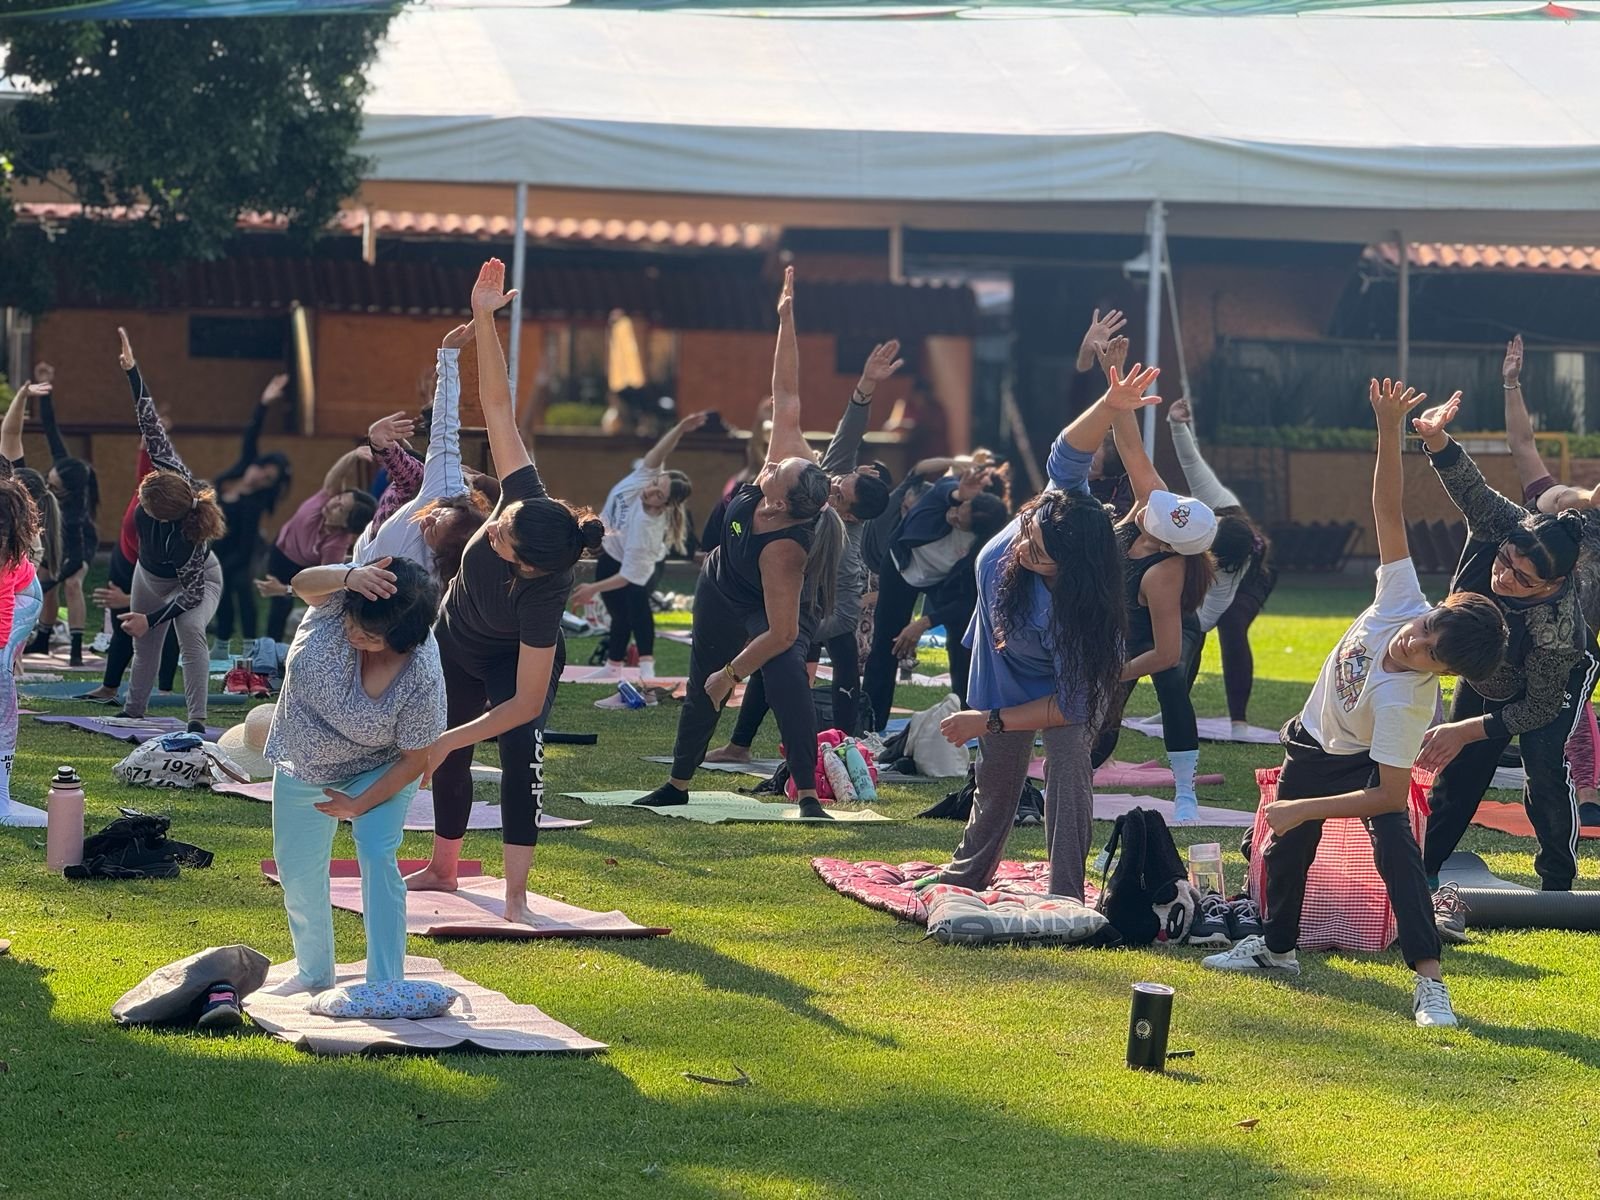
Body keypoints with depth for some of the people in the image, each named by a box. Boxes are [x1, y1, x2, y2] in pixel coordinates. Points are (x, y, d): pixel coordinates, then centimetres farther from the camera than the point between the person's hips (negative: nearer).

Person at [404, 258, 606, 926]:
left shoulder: (543, 593, -44)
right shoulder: (525, 500, -36)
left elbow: (527, 701, -41)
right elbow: (497, 407, -35)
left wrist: (448, 740, -41)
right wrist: (483, 319, -44)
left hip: (514, 662, -5)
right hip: (455, 645, 6)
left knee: (522, 746, -29)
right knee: (449, 758, 17)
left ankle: (516, 899, -31)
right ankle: (443, 868, 40)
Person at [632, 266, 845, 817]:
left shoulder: (783, 549, -42)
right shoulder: (787, 464, -29)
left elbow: (782, 633, -40)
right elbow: (786, 393, -25)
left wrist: (732, 673, -27)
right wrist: (786, 320, -32)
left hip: (771, 610, -7)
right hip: (721, 592, 7)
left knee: (786, 671, -32)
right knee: (702, 687, 18)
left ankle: (808, 796, -27)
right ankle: (678, 785, 37)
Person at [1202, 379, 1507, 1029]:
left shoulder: (1403, 701, -39)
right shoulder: (1403, 601, -29)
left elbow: (1391, 794, -37)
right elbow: (1388, 512, -28)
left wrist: (1305, 809, -34)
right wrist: (1389, 430, -39)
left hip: (1364, 762, -6)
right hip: (1313, 741, 6)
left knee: (1394, 843, -29)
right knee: (1284, 849, 18)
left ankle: (1429, 979, -30)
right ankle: (1276, 946, 44)